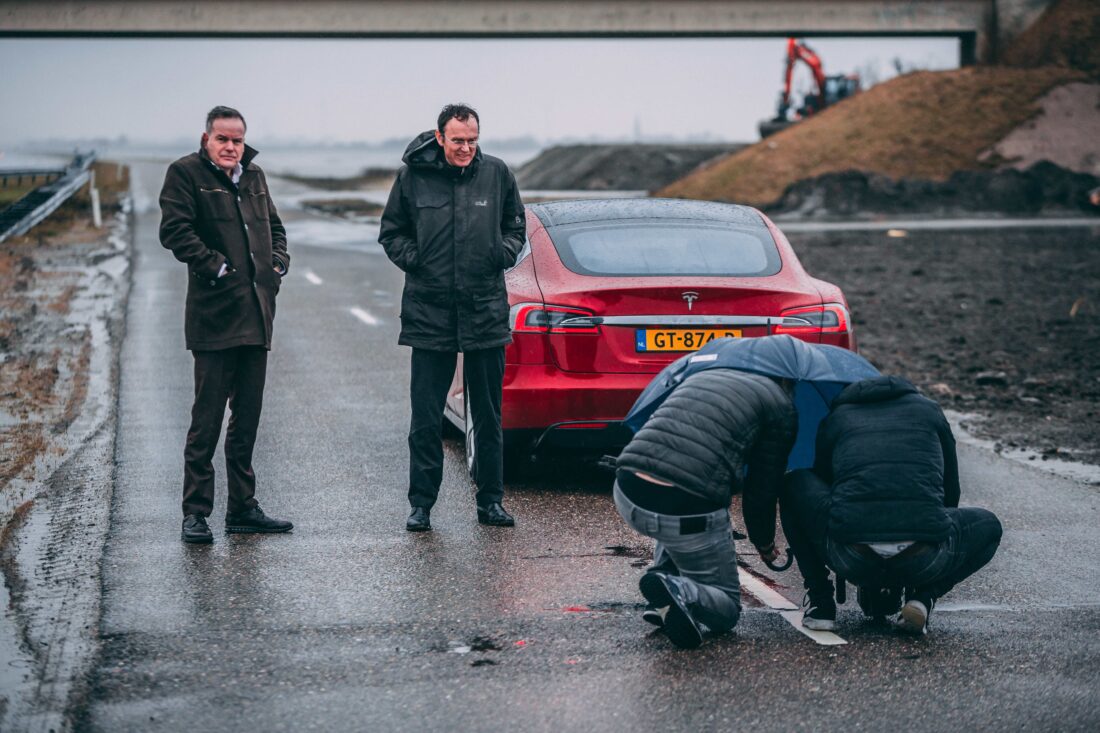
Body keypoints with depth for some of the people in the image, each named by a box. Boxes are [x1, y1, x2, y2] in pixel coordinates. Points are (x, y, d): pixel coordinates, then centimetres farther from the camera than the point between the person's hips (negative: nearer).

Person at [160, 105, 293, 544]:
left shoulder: (253, 176, 17)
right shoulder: (185, 174, -3)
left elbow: (273, 226, 26)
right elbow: (175, 230, -12)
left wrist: (278, 263, 8)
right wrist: (215, 267, -18)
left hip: (256, 314, 7)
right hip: (213, 314, -7)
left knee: (248, 416, 11)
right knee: (207, 418, -6)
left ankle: (242, 508, 19)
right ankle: (195, 512, 0)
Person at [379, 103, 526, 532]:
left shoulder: (496, 174, 3)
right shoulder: (413, 176, -1)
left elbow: (515, 225, 16)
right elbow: (391, 232, 10)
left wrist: (504, 253, -2)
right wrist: (413, 259, -6)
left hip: (486, 312, 1)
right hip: (430, 313, -1)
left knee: (489, 416, 9)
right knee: (426, 418, 1)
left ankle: (490, 501, 18)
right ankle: (421, 504, 10)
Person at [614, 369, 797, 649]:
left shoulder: (701, 376, 27)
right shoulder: (780, 405, 9)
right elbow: (762, 488, 12)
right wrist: (765, 544, 31)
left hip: (626, 496, 6)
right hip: (688, 514, -6)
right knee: (726, 610, 15)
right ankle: (679, 592, -18)